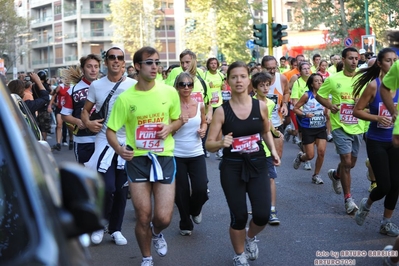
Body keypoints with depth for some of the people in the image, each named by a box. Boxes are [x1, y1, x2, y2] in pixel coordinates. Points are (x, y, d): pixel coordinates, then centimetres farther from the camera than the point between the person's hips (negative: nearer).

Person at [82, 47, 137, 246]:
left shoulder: (133, 85, -2)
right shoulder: (96, 85, 2)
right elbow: (85, 110, 11)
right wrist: (88, 123, -10)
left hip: (127, 142, 1)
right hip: (104, 141, -1)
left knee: (122, 189, 8)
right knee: (107, 187, -11)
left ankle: (116, 229, 23)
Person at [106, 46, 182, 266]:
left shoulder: (169, 92, -3)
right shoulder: (125, 98, -7)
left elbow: (179, 119, 13)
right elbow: (111, 130, -2)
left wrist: (170, 127, -11)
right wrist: (119, 149, -24)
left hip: (164, 158, 1)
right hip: (137, 159, -1)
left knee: (163, 218, -2)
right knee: (143, 217, 4)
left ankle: (156, 233, 37)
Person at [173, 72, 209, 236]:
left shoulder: (199, 105, 2)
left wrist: (203, 129, -1)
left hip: (196, 154, 2)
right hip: (177, 155, -2)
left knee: (201, 189, -9)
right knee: (182, 192, 3)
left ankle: (195, 210, 26)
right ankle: (185, 224, 25)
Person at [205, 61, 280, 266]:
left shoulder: (260, 106, -2)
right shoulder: (222, 111, -9)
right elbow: (209, 144, -8)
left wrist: (273, 150, 2)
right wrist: (221, 143, -29)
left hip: (257, 165, 2)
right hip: (232, 168, -2)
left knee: (262, 215, -6)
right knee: (239, 217, 2)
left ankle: (251, 237, 31)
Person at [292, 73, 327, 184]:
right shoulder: (307, 95, -10)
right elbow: (295, 108, -5)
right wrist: (305, 114, -20)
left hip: (321, 128, 3)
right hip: (308, 129, -3)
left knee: (321, 152, -8)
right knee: (310, 156, -2)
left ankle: (316, 175, 12)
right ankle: (300, 157, 35)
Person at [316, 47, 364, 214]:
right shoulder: (333, 79, -6)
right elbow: (319, 95, 4)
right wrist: (330, 106, -13)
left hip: (357, 127, 4)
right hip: (340, 126, -3)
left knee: (351, 163, 15)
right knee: (347, 161, -9)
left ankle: (335, 175, 49)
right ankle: (348, 198, 3)